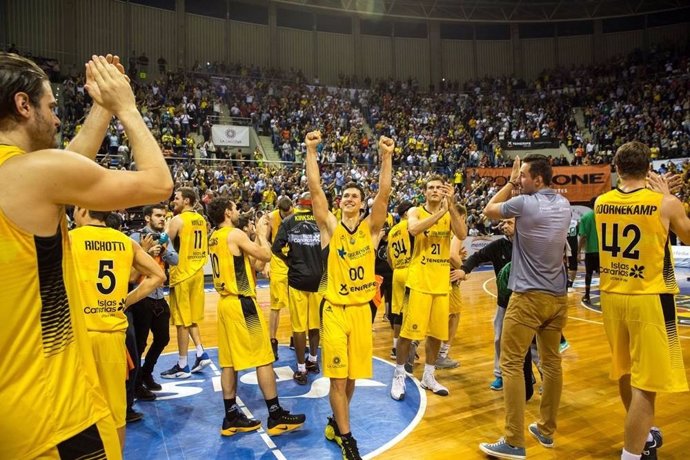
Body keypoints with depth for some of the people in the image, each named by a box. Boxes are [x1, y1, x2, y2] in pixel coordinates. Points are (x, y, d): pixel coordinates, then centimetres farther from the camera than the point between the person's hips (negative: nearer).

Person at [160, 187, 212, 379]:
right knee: (191, 318, 19)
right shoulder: (201, 220, 11)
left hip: (182, 273, -8)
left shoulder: (177, 220, -13)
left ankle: (182, 366, 9)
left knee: (182, 321, 0)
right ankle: (201, 354, 15)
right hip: (197, 271, 8)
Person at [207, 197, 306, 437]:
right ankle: (276, 415, 7)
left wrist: (257, 235, 16)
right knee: (264, 358, -1)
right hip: (242, 303, -9)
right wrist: (262, 232, 4)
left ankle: (231, 417, 18)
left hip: (226, 302, 9)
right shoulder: (235, 234, -12)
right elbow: (265, 255, -11)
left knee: (229, 361, 11)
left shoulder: (214, 238, 14)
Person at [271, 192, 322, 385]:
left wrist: (290, 261, 9)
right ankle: (313, 360, 33)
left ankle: (301, 369, 12)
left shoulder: (288, 221, -2)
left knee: (299, 324, 6)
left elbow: (276, 248, -7)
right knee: (315, 322, 18)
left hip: (297, 278, -1)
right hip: (318, 277, 2)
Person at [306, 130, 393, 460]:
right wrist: (311, 151, -19)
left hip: (362, 308, 3)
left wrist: (386, 156, -20)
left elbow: (384, 194, -10)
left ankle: (336, 423, 37)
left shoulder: (371, 228, 2)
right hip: (335, 309, -2)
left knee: (352, 375, 14)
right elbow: (315, 189, -11)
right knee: (338, 376, 1)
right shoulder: (330, 227, -2)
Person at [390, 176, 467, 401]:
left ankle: (428, 376, 30)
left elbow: (462, 234, -15)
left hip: (442, 282, 4)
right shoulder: (415, 212, -2)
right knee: (408, 330, 0)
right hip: (418, 281, -4)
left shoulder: (450, 214, 6)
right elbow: (413, 229, -26)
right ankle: (399, 376, 17)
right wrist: (440, 212, -27)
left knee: (437, 332, 13)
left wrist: (450, 205, -21)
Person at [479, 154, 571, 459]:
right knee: (552, 362, 16)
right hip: (558, 296, 8)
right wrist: (517, 184, 17)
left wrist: (511, 183, 10)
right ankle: (546, 431, 29)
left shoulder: (524, 203, -14)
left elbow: (489, 210, 2)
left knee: (511, 365, -2)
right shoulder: (564, 205, 7)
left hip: (529, 296, -7)